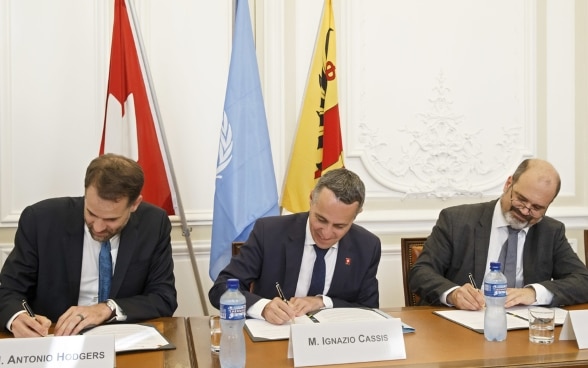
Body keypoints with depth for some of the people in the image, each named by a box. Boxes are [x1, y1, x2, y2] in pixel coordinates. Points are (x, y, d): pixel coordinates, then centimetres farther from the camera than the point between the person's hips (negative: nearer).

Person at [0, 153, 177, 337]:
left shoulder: (155, 224, -9)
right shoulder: (40, 219, -10)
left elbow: (164, 298, -7)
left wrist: (108, 308, -22)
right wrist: (17, 318, -26)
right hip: (52, 340, 0)